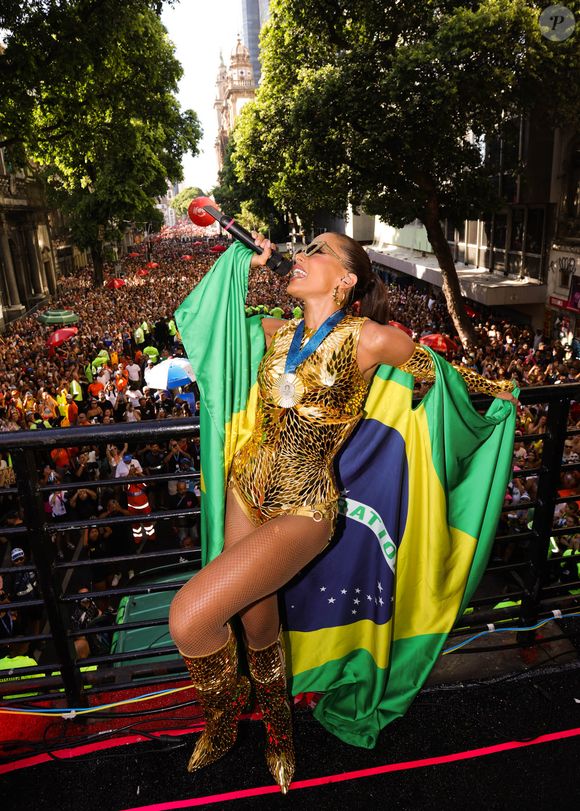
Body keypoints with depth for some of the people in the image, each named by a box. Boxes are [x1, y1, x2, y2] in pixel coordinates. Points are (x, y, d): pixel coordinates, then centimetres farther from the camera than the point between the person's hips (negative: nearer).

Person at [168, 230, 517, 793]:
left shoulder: (370, 338, -12)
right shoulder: (278, 333, 4)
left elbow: (439, 371, 6)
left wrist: (496, 388, 20)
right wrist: (242, 265, 10)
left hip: (301, 508, -6)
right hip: (248, 485, 6)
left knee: (190, 620, -15)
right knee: (257, 624, 20)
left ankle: (224, 715, 23)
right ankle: (276, 728, 52)